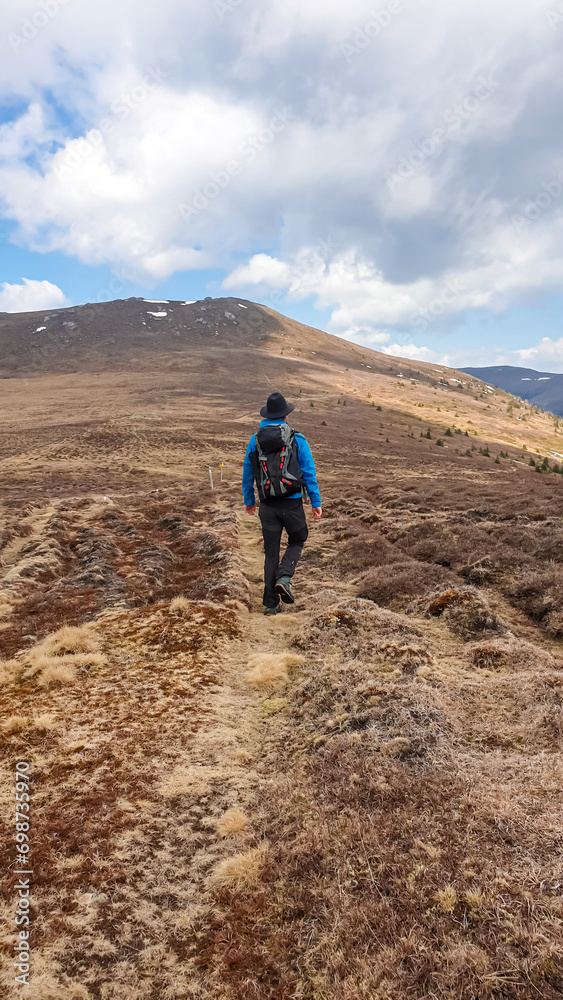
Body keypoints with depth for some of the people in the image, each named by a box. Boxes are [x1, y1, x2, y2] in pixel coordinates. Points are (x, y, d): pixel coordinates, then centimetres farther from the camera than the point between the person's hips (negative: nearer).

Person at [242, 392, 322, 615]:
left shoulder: (255, 441, 4)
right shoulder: (297, 440, -5)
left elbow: (247, 474, 11)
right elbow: (309, 473, -4)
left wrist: (248, 501, 23)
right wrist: (316, 503, 3)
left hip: (268, 506, 2)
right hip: (292, 504, -2)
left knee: (271, 553, 11)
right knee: (297, 541, 22)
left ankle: (271, 603, 14)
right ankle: (284, 578, -3)